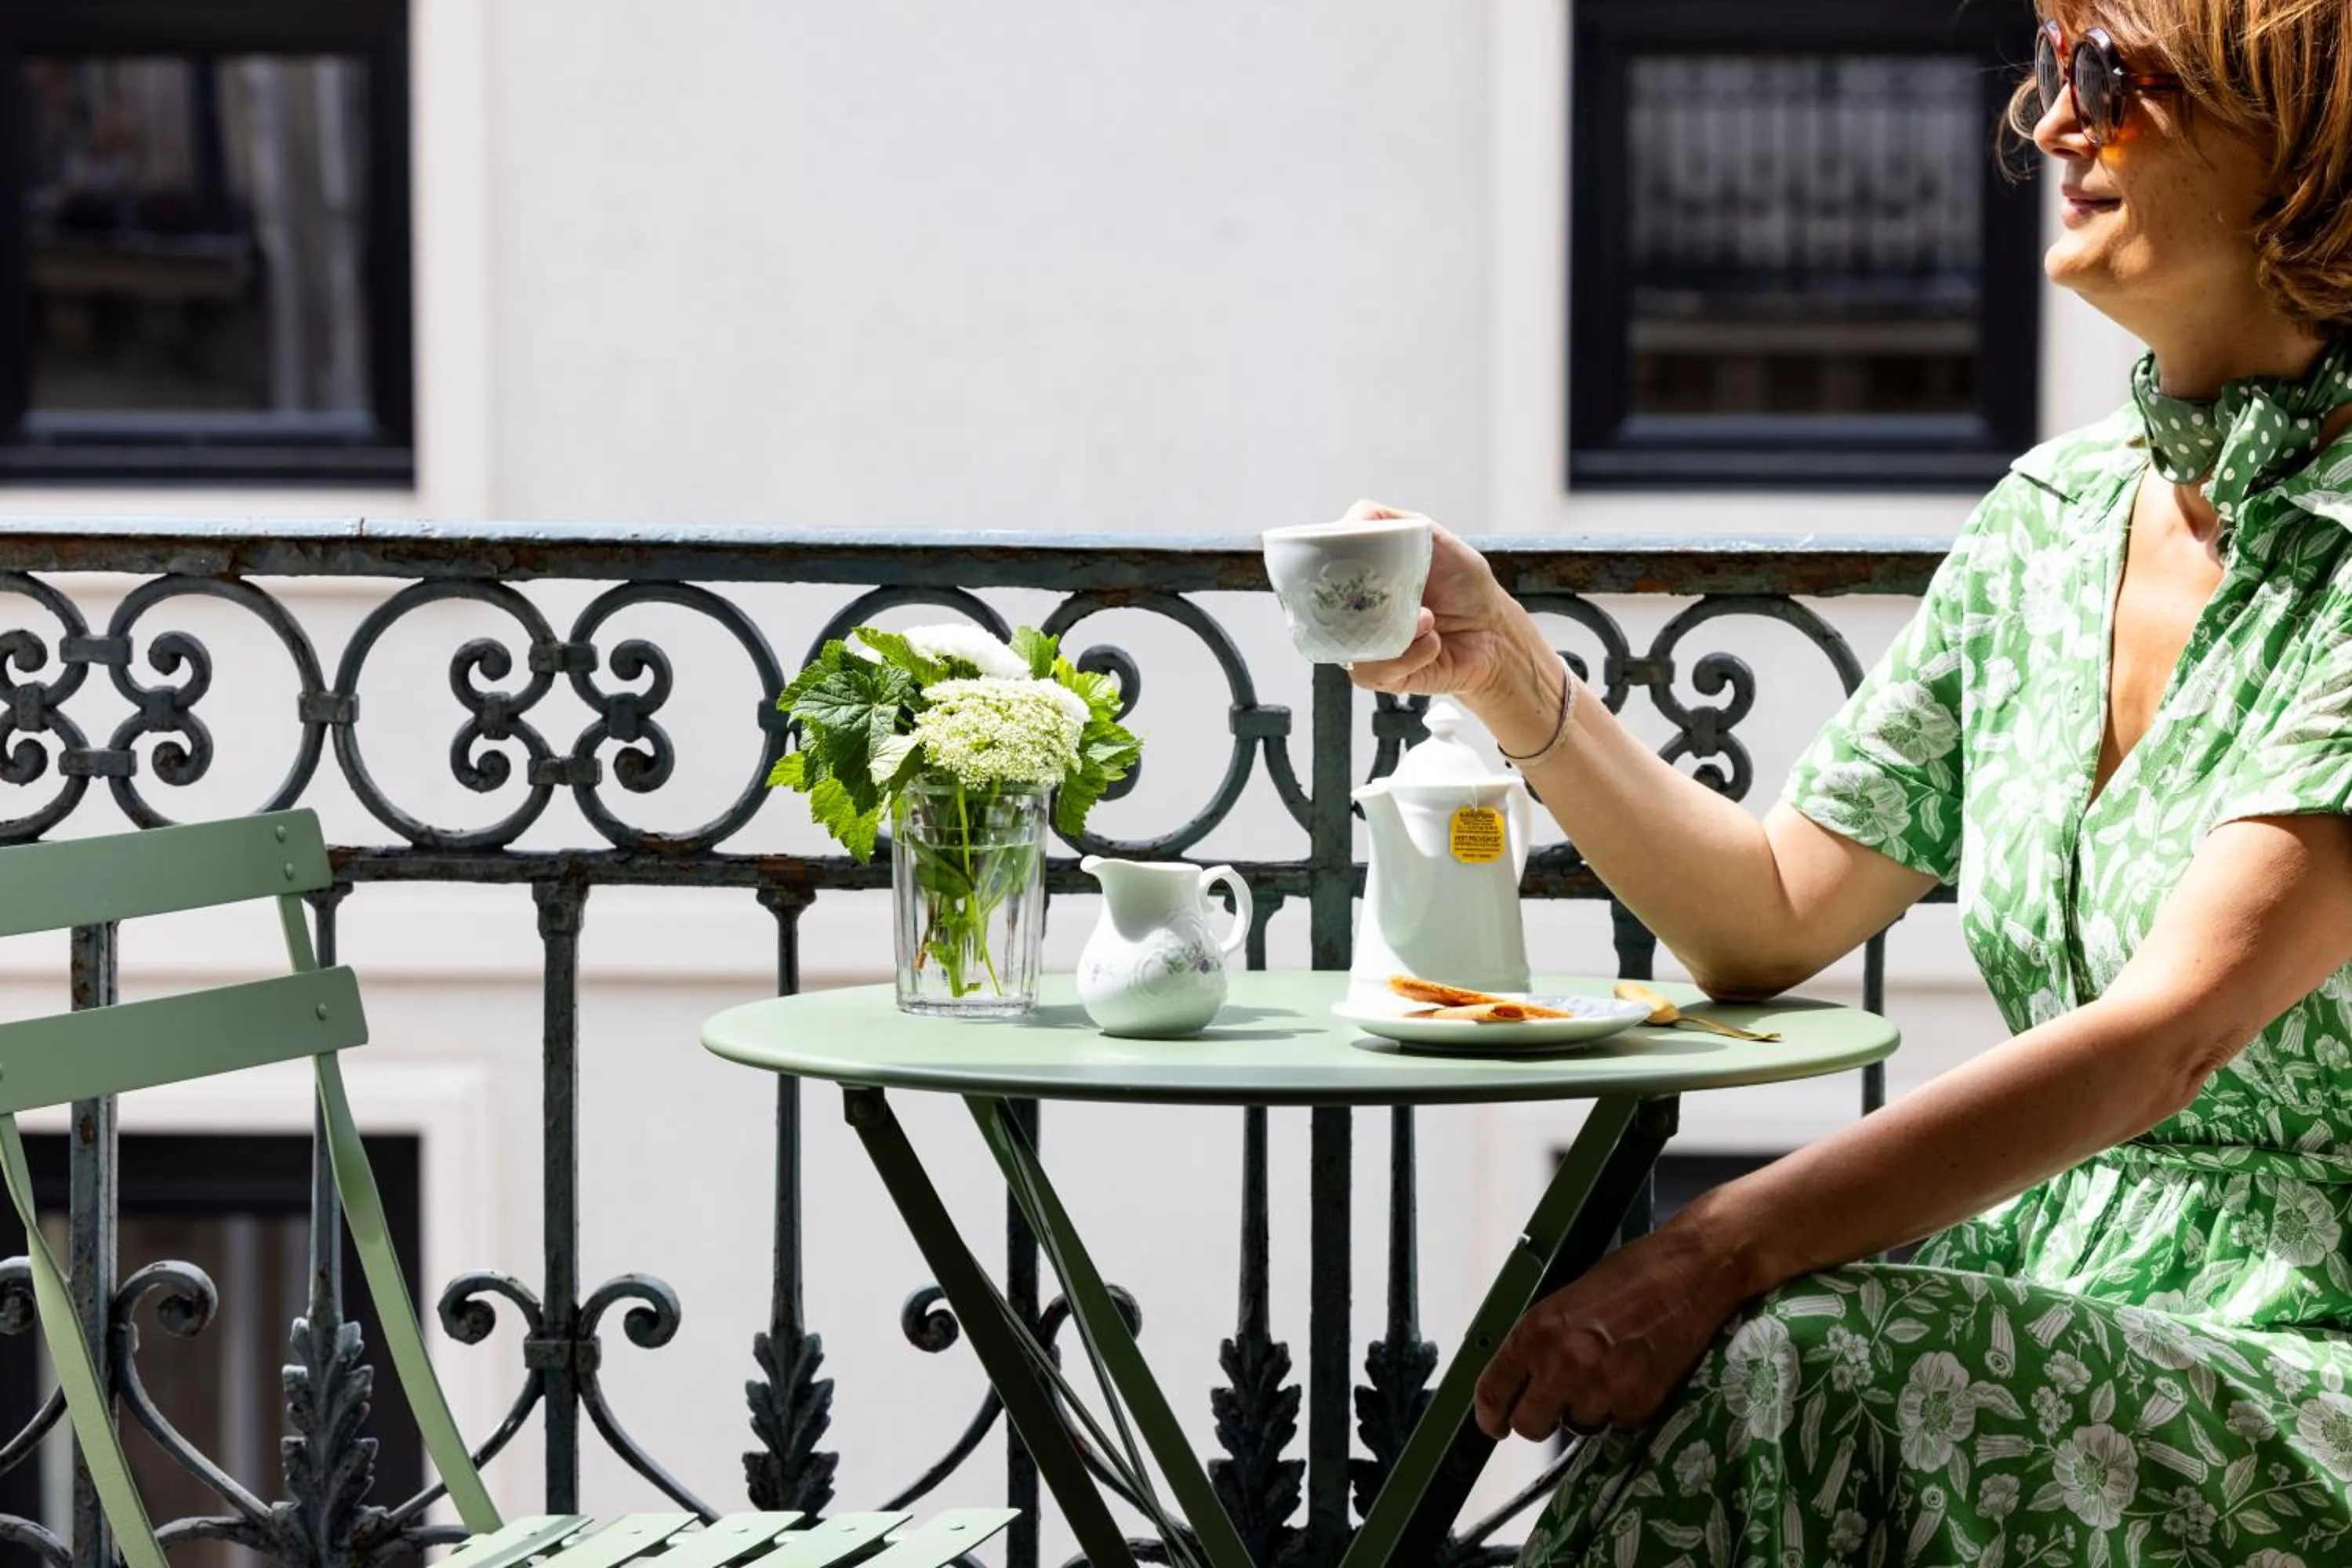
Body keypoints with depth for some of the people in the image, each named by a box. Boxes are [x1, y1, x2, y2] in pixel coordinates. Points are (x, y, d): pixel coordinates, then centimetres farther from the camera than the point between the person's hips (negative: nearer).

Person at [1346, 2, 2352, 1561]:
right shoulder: (2049, 519, 10)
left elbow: (2169, 1034, -23)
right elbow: (1773, 919, 17)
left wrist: (1721, 1251, -29)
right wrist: (1506, 666, 4)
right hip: (2050, 1336, 6)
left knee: (1795, 1365, -31)